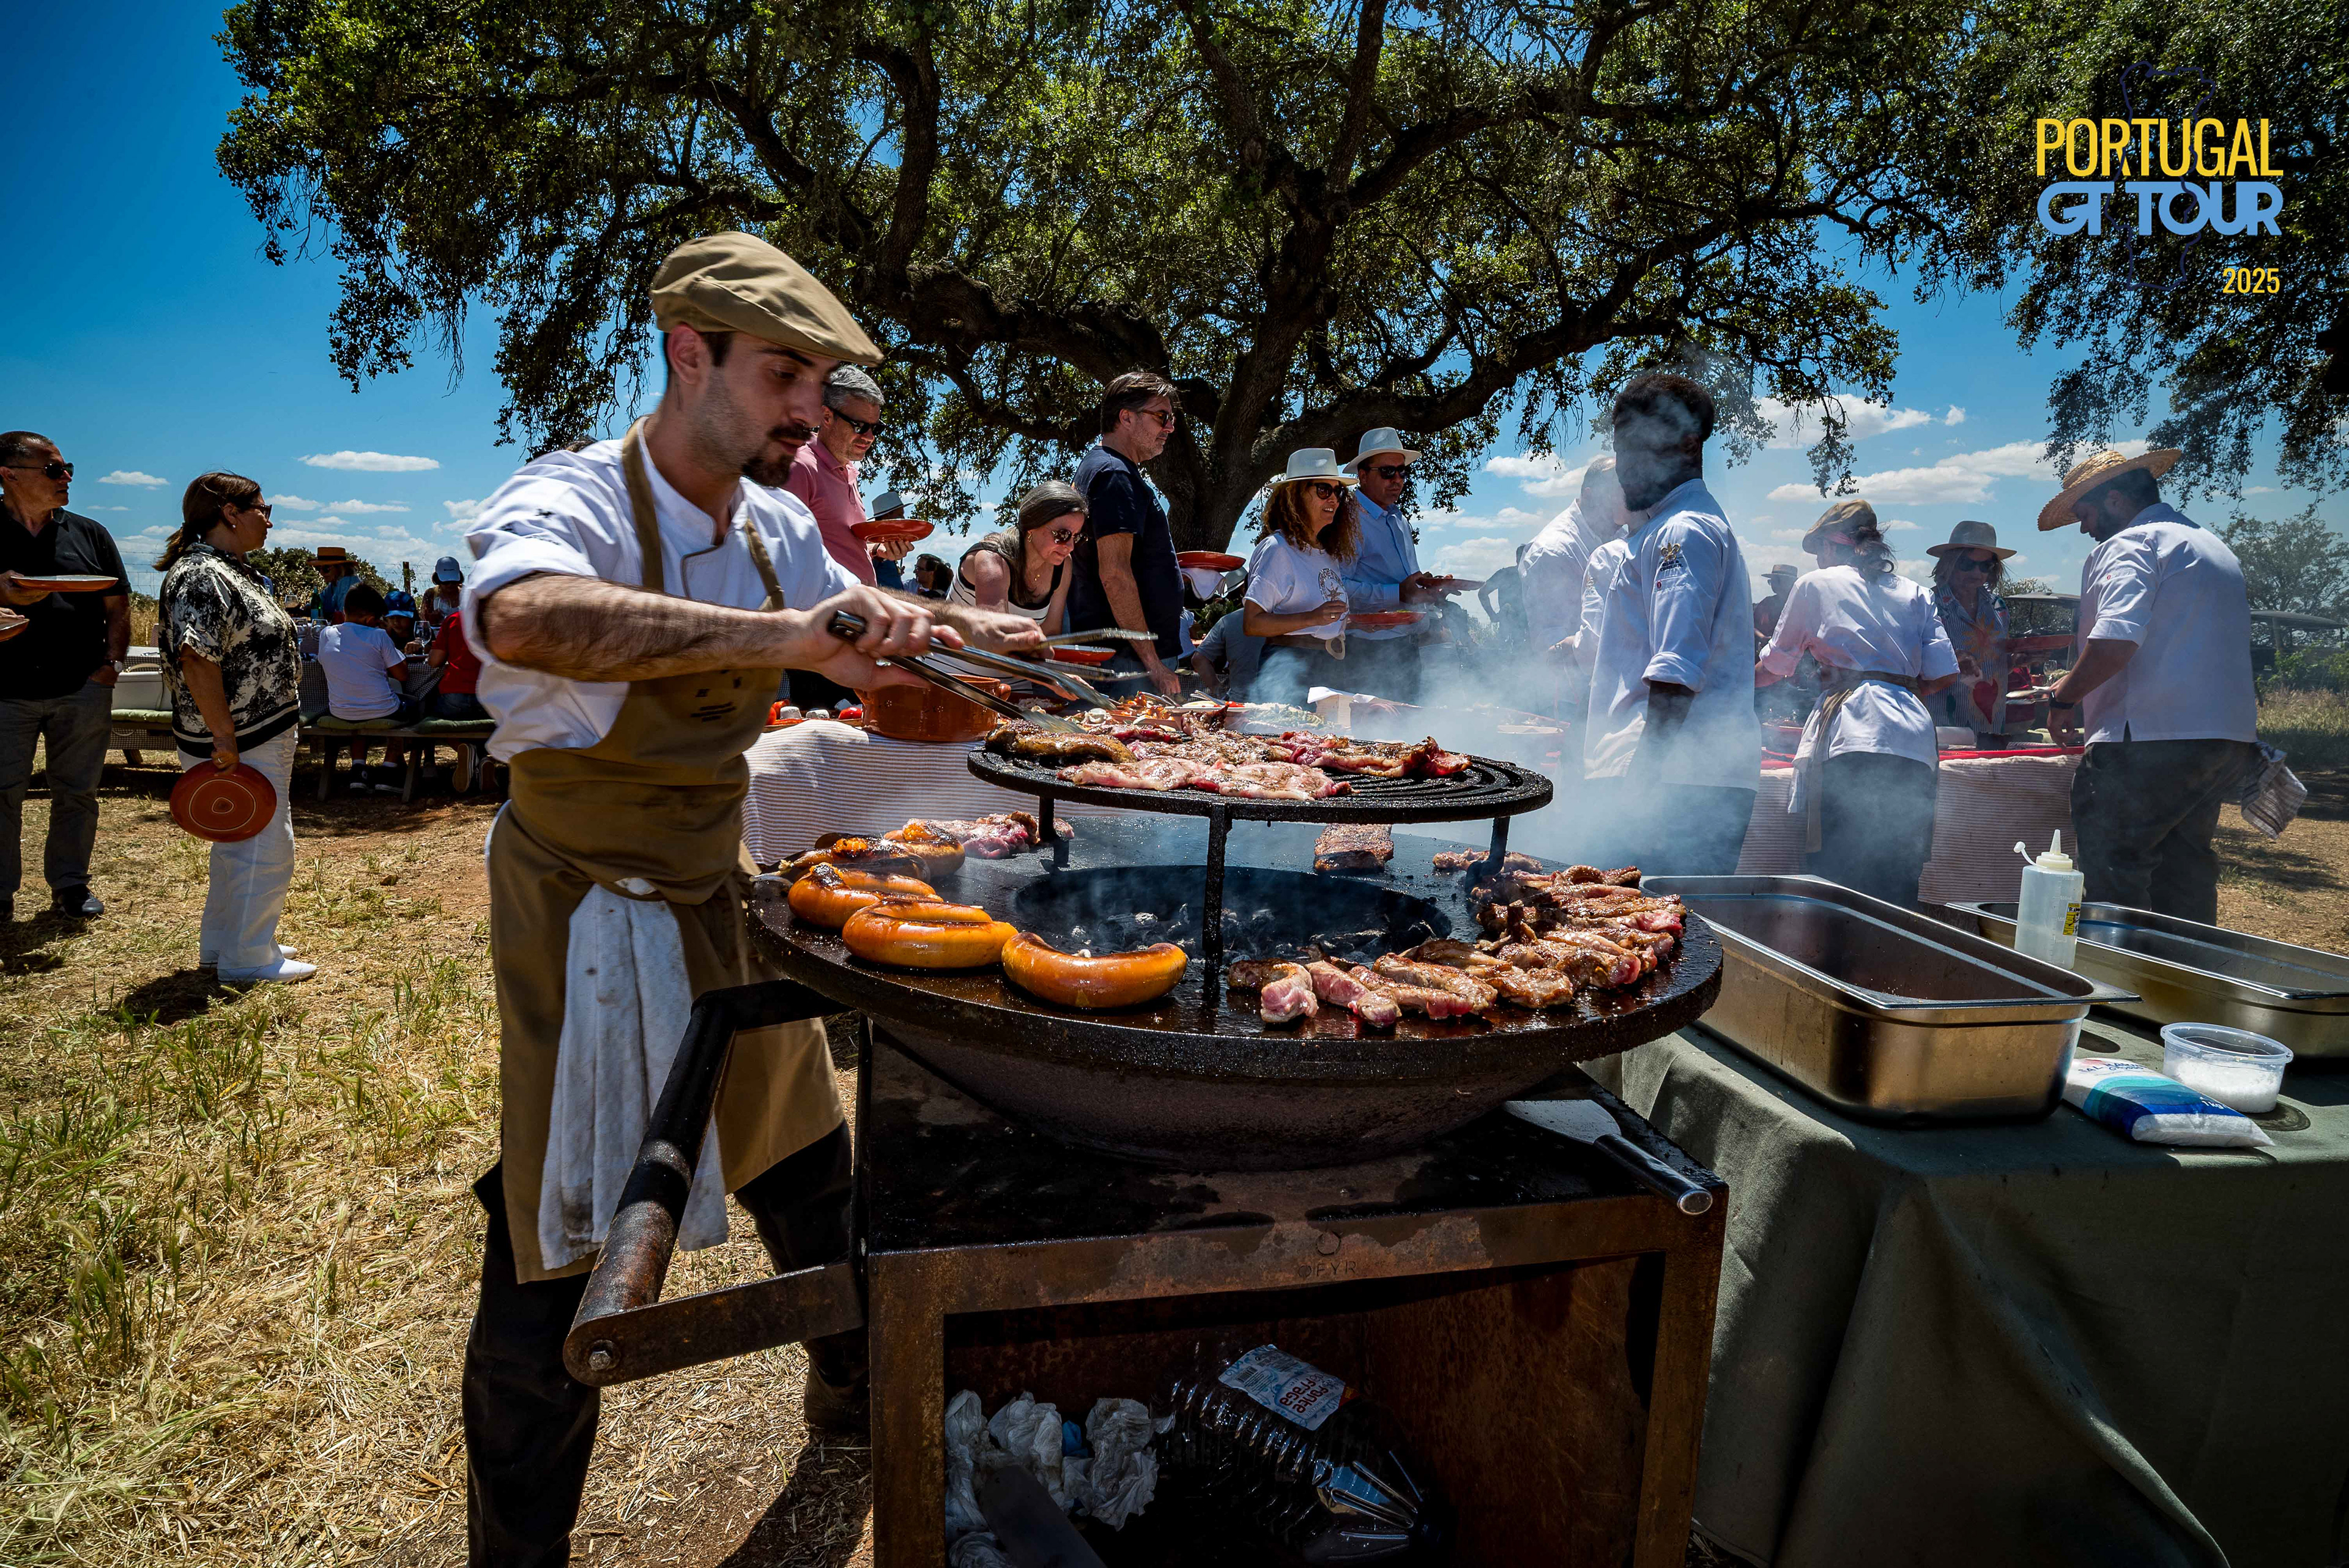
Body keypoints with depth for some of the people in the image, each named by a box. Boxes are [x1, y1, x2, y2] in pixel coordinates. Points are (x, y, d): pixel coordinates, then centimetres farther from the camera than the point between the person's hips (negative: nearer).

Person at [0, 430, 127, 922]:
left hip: (83, 690, 2)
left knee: (77, 791, 8)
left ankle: (70, 885, 19)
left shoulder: (89, 534, 10)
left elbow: (117, 608, 10)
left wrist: (112, 661, -2)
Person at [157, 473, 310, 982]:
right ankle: (247, 960, 7)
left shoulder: (231, 569, 15)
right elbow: (197, 660, -25)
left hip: (262, 735, 11)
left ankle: (222, 945, 31)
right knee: (265, 849, -4)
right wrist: (224, 737, -25)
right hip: (244, 745, -11)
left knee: (240, 845, 19)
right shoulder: (201, 576, -18)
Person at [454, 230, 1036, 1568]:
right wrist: (786, 634, -51)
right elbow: (523, 617, -45)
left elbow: (861, 619, 20)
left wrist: (969, 630, 1)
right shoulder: (572, 502, -21)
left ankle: (850, 1391, 47)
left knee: (812, 1175, 21)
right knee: (560, 1260, 5)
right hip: (588, 917, -7)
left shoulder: (772, 528, 1)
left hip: (722, 902, 7)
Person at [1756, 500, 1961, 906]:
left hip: (1852, 740, -5)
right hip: (1915, 743, 5)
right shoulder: (1915, 593, 22)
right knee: (1898, 896, 6)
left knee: (1835, 885, -6)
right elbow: (1945, 674, 13)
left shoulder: (1815, 584, 12)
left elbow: (1775, 666, 21)